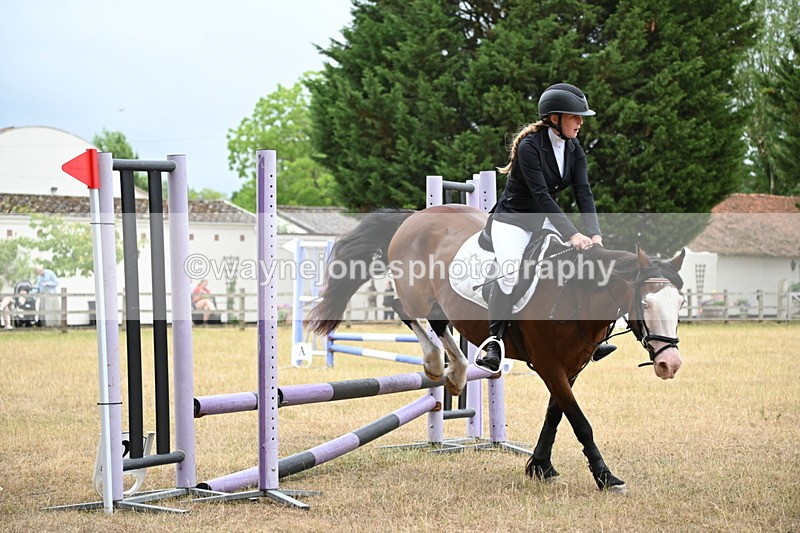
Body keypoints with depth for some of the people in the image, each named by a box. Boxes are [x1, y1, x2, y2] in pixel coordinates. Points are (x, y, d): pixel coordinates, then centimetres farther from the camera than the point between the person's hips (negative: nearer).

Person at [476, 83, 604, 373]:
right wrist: (572, 234, -36)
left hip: (545, 221, 7)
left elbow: (584, 193, -9)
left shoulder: (575, 150, 1)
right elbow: (541, 195, -28)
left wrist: (595, 234, -25)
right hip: (512, 220, -7)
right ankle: (494, 341, -24)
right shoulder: (530, 146, -20)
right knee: (510, 269, -32)